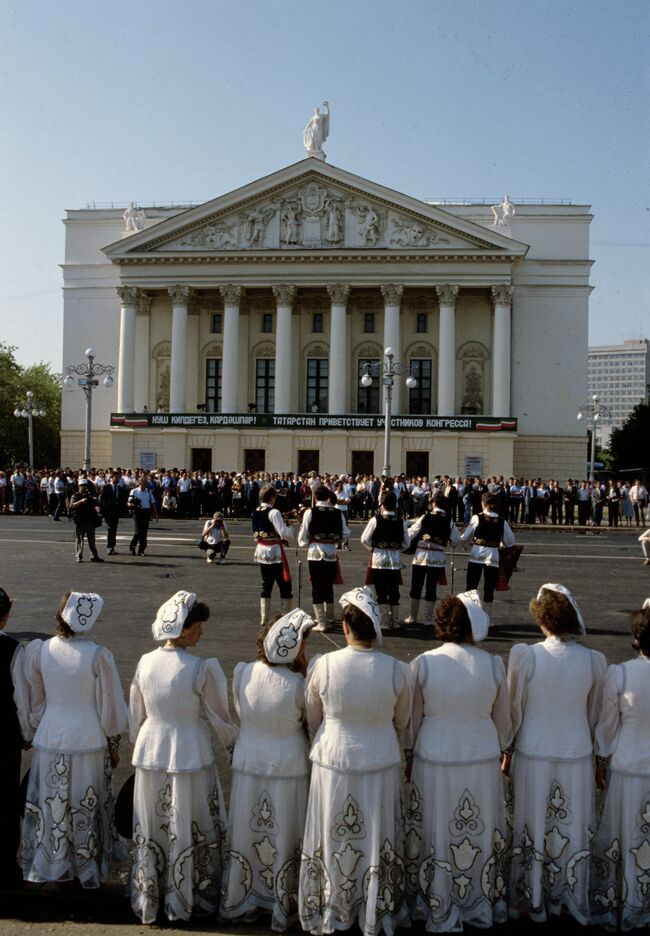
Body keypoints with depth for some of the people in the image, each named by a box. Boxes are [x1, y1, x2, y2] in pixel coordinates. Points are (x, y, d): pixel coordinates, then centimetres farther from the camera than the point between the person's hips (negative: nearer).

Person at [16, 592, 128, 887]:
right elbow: (110, 706, -8)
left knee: (51, 806, 17)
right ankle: (88, 869, 26)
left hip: (50, 741, 3)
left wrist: (35, 733, 19)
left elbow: (33, 703, 4)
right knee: (87, 808, 13)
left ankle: (51, 865, 31)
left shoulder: (39, 651, -8)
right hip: (89, 741, -2)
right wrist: (114, 746, 4)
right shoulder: (98, 655, -16)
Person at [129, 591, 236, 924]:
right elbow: (220, 719, -9)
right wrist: (236, 744, 9)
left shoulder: (145, 662, -6)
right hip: (190, 756, -4)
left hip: (150, 755, 4)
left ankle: (147, 902, 35)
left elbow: (136, 716, 5)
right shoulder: (202, 668, -20)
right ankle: (183, 901, 29)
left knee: (150, 832, 19)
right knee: (187, 831, 14)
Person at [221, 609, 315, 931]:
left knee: (246, 833, 20)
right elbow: (308, 719, -5)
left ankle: (240, 900, 37)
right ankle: (281, 907, 30)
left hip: (248, 763, 3)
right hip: (288, 766, -3)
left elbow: (240, 712, 1)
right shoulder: (297, 683, -23)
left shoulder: (242, 672, -13)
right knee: (283, 837, 14)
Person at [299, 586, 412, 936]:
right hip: (381, 764, 1)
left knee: (333, 840, 19)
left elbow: (312, 720, -2)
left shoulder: (323, 666, -18)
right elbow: (402, 723, 1)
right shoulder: (397, 671, -16)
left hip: (333, 762, 0)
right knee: (376, 840, 19)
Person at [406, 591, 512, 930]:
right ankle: (482, 905, 38)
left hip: (434, 759, 0)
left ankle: (438, 909, 32)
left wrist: (412, 752, 15)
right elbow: (502, 719, 1)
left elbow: (413, 720, -3)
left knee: (437, 834, 16)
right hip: (482, 759, 1)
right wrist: (502, 748, 19)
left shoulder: (422, 664, -15)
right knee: (480, 833, 19)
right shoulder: (493, 665, -13)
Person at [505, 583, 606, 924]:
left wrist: (507, 751, 7)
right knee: (571, 831, 19)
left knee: (533, 828, 16)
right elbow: (595, 715, 2)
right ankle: (568, 899, 36)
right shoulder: (594, 661, -12)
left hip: (533, 757, -1)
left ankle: (531, 899, 33)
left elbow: (513, 710, -8)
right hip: (577, 756, 1)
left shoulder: (524, 655, -19)